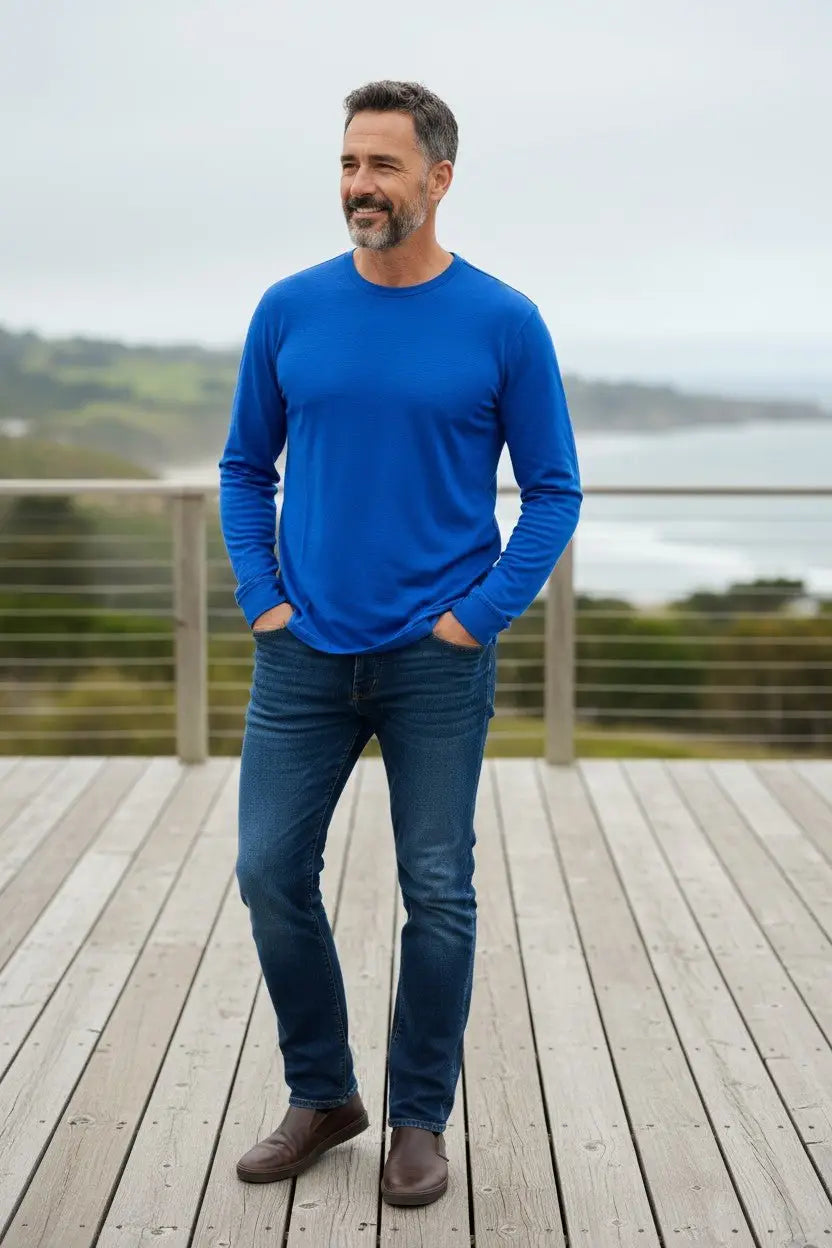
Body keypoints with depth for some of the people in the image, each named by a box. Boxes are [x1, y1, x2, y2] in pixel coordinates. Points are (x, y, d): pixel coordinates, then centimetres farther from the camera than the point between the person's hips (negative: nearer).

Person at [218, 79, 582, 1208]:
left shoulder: (504, 324, -5)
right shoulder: (290, 311, 2)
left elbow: (553, 491, 1)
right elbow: (246, 468, 12)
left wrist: (483, 614, -9)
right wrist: (260, 598, 0)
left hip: (439, 660, -2)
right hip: (304, 653, 3)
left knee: (439, 892, 4)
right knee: (271, 873, 3)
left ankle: (420, 1119, 22)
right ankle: (320, 1095, 24)